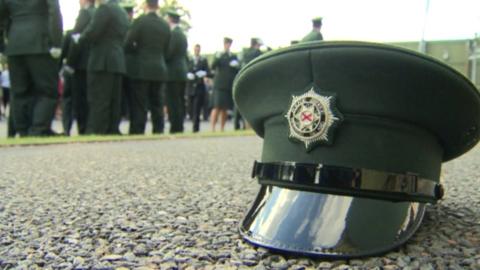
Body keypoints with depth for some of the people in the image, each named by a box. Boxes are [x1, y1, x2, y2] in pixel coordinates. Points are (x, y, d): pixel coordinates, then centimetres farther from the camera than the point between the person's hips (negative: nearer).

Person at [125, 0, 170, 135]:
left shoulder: (140, 21, -7)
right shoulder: (165, 25, 7)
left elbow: (128, 44, -8)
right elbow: (166, 49, 11)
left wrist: (137, 51, 10)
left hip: (141, 69, -4)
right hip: (159, 69, 5)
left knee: (139, 105, -2)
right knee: (157, 104, 10)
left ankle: (137, 132, -2)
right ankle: (158, 131, 11)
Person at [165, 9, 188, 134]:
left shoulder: (174, 34, -11)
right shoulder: (182, 34, 18)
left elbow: (168, 54, -17)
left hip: (173, 73, -9)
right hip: (182, 72, 9)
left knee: (173, 104, -8)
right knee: (179, 103, 10)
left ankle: (175, 129, -9)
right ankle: (179, 128, 13)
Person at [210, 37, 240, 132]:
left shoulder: (234, 56, 17)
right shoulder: (219, 56, 7)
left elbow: (238, 69, 16)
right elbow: (213, 67, -6)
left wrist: (237, 65, -6)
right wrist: (217, 58, -23)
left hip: (230, 85, 3)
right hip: (220, 84, -3)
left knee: (225, 108, 4)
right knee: (217, 107, -10)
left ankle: (222, 129, 10)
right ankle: (212, 128, -10)